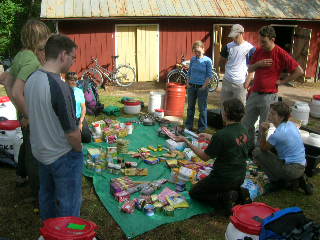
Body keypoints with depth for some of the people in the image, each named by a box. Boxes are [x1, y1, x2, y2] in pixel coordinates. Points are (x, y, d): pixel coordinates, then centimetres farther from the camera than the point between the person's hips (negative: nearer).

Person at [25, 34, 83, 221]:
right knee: (68, 205, 9)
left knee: (47, 198, 25)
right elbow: (72, 132, -25)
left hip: (41, 152, 9)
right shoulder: (60, 87, -29)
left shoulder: (32, 80, -4)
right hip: (63, 157, -8)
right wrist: (79, 149, -5)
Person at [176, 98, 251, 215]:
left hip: (223, 178, -8)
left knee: (194, 192, 13)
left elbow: (205, 157, -14)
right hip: (240, 177, 8)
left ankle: (225, 197, -7)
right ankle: (239, 193, 9)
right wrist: (208, 136, 24)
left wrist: (186, 141, -7)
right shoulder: (243, 130, -3)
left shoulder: (222, 134, -26)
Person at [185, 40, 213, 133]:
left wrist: (204, 86, -12)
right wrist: (187, 82, 4)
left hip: (201, 87, -5)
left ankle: (202, 127, 13)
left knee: (202, 108, 3)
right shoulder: (193, 59, 7)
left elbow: (209, 75, -6)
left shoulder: (207, 60, -6)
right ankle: (189, 125, 24)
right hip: (192, 86, 5)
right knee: (190, 107, 13)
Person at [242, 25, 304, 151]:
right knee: (246, 123, 13)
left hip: (269, 96, -6)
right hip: (254, 93, 6)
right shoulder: (258, 51, 6)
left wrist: (282, 81, -9)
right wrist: (258, 64, -5)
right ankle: (249, 146, 30)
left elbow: (299, 71, -10)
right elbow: (250, 69, 15)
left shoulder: (281, 54, -12)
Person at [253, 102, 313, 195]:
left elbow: (263, 148, -6)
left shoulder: (278, 133, -21)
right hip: (302, 167, 8)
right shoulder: (291, 124, 5)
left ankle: (277, 181, 4)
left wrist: (263, 132, -20)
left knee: (257, 152, -6)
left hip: (291, 169, -8)